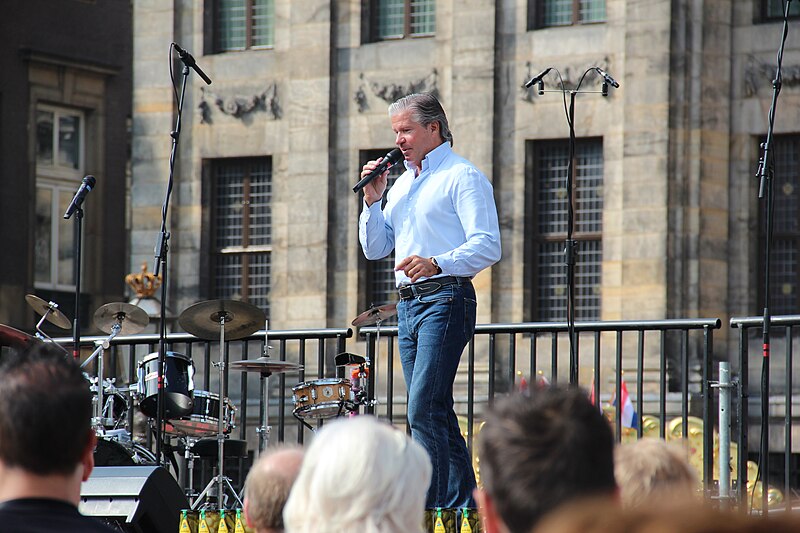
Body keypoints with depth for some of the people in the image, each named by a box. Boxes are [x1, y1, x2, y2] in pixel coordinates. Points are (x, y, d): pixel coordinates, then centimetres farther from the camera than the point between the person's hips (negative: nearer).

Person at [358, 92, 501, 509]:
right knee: (437, 413, 8)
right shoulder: (402, 184, 21)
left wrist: (436, 264, -29)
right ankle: (461, 502, 12)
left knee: (423, 408, -18)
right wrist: (372, 200, 6)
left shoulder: (462, 177, -4)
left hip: (445, 299, -9)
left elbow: (488, 247, -14)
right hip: (408, 304, 9)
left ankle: (430, 503, -21)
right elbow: (375, 249, 20)